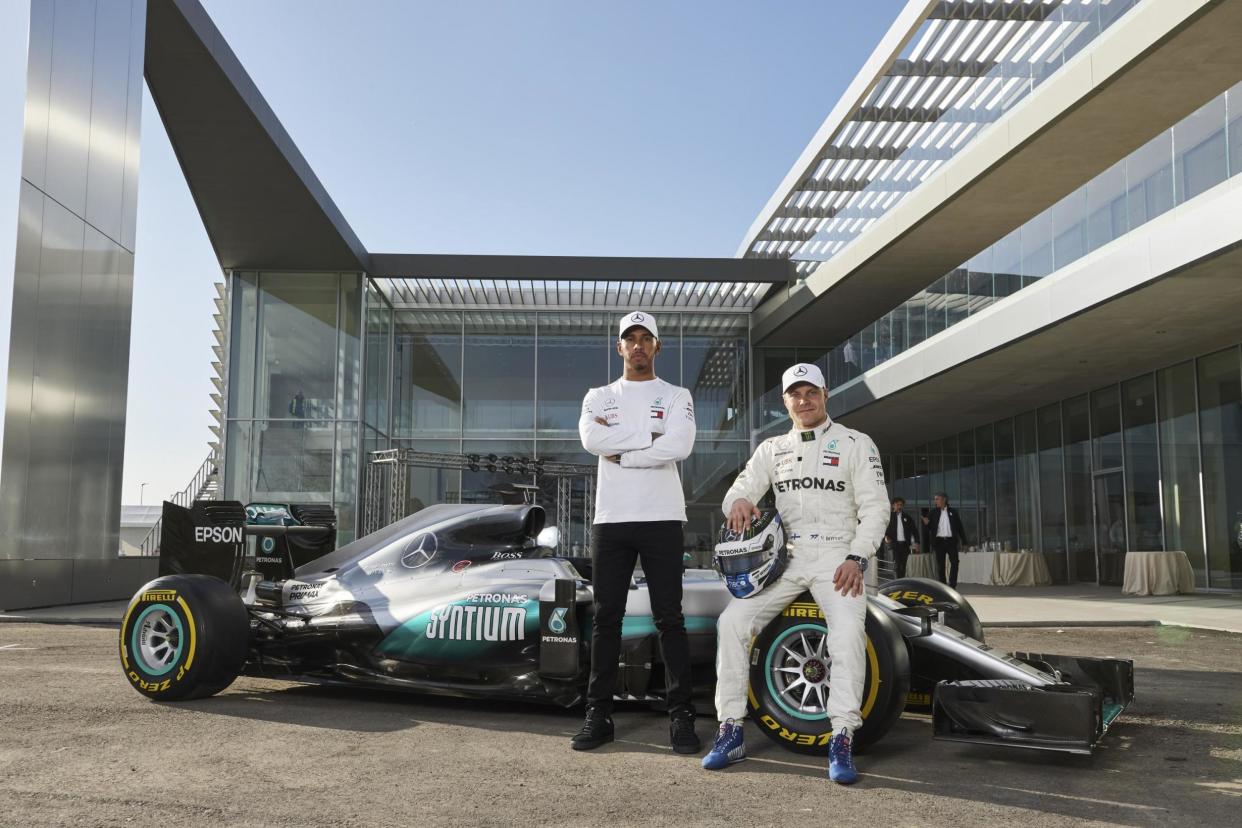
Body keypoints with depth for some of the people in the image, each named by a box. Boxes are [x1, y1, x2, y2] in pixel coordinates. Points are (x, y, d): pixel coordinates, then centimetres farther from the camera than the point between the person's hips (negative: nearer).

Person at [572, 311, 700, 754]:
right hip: (610, 519, 2)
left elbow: (679, 446, -12)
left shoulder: (676, 396, 7)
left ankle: (681, 716, 5)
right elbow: (590, 439, -8)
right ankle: (598, 714, 12)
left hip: (661, 519, -2)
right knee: (606, 618, 4)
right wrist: (651, 436, -10)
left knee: (669, 617, -1)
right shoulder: (598, 397, 14)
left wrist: (621, 453, -8)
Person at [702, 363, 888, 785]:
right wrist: (739, 500, -18)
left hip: (836, 556, -3)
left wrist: (857, 559, -13)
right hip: (784, 555, 3)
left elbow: (875, 507, 0)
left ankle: (842, 742, -22)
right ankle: (730, 732, -8)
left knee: (849, 630, -29)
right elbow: (740, 489, 8)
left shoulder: (855, 443, 6)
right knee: (733, 620, -16)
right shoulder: (772, 449, 16)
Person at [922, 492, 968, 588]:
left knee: (954, 562, -8)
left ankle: (952, 585, -4)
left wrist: (964, 541, 5)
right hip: (939, 541, 0)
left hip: (951, 541, 0)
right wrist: (926, 523, -20)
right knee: (940, 565, 3)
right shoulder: (933, 513, 6)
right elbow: (930, 528, 3)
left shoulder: (953, 512, 6)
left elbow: (959, 526, 8)